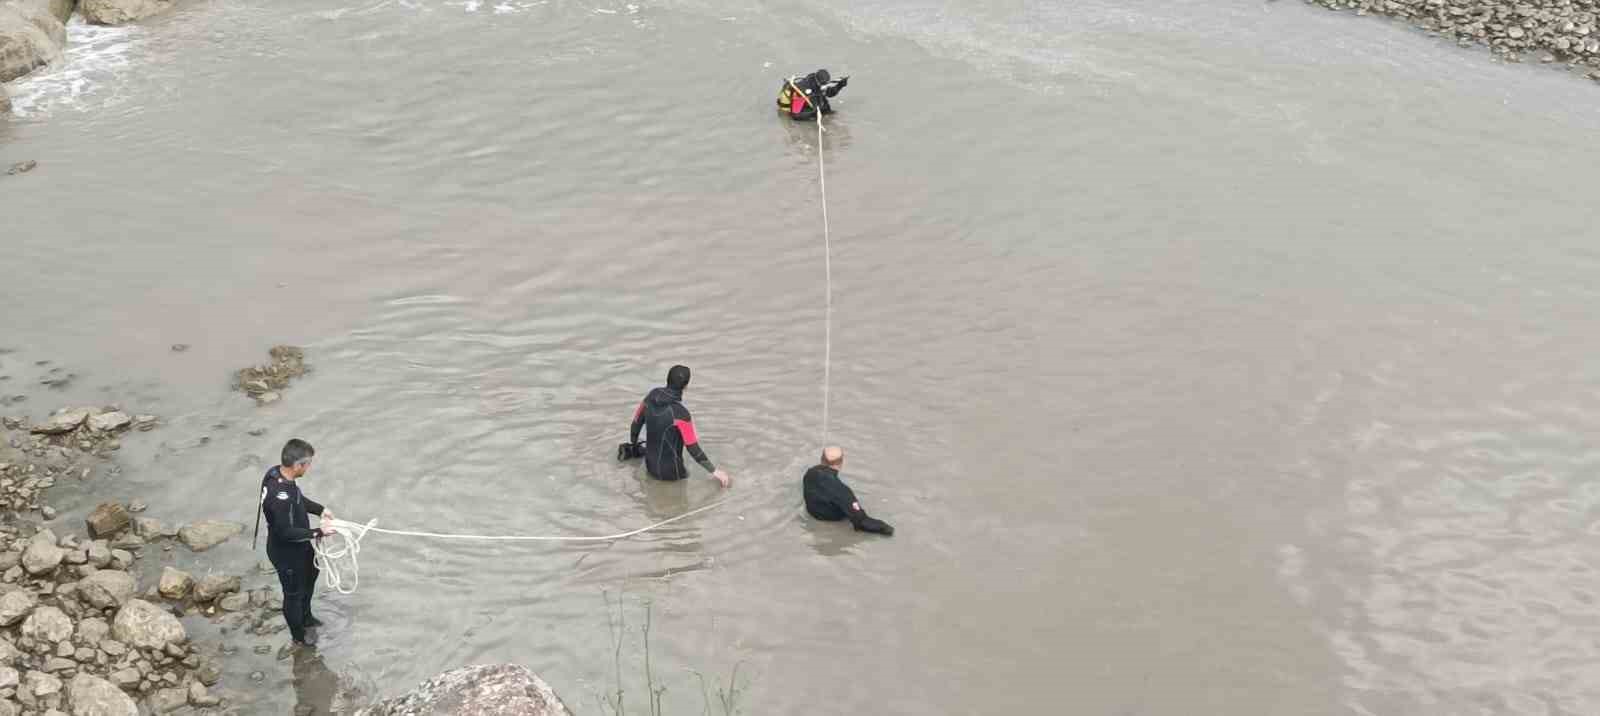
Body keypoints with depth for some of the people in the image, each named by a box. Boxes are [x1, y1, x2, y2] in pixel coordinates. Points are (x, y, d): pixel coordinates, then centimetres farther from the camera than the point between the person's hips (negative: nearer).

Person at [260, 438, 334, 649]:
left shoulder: (277, 472, -11)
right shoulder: (280, 496, -40)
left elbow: (299, 499, 8)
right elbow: (286, 532, -32)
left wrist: (320, 509, -1)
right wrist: (318, 532, -25)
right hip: (286, 553, -9)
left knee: (310, 575, 32)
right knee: (294, 593, 15)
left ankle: (305, 617, 56)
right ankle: (298, 637, 39)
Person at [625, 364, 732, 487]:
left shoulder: (652, 396, -11)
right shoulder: (680, 413, -30)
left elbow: (636, 423, 4)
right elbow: (693, 448, -23)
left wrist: (633, 447, 24)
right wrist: (714, 471, -12)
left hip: (651, 466, 5)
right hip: (671, 471, -5)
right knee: (686, 474, 29)